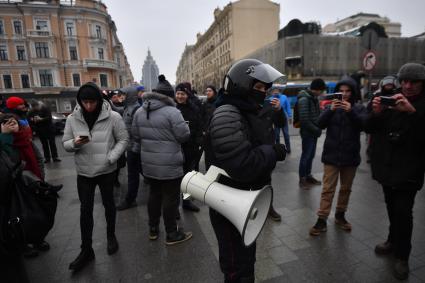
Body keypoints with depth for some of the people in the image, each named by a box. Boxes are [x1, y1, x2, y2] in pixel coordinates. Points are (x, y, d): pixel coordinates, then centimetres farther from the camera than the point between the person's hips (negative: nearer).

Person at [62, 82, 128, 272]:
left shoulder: (113, 117, -13)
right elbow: (65, 144, 3)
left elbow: (123, 139, -7)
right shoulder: (72, 119, -4)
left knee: (108, 204, 16)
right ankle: (86, 250, 25)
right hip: (83, 172, 2)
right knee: (85, 210, 10)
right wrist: (75, 143, -21)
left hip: (106, 170, -2)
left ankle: (111, 236, 40)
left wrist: (111, 158, -19)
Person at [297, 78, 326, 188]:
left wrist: (318, 128, 3)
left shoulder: (314, 98, 11)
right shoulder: (304, 99, -17)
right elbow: (304, 120, -21)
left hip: (314, 132, 8)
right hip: (307, 133, -8)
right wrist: (316, 130, -15)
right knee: (306, 156, 1)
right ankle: (302, 179, 13)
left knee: (311, 155, 15)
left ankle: (308, 175, 29)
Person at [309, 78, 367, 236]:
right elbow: (320, 124, -9)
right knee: (328, 189, -1)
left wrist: (351, 111, -25)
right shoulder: (331, 107, 3)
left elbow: (363, 125, -13)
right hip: (331, 155, -1)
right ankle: (322, 220, 5)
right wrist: (330, 110, -23)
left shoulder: (359, 108, 3)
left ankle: (340, 215, 31)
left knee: (346, 188, 14)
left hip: (350, 155, 1)